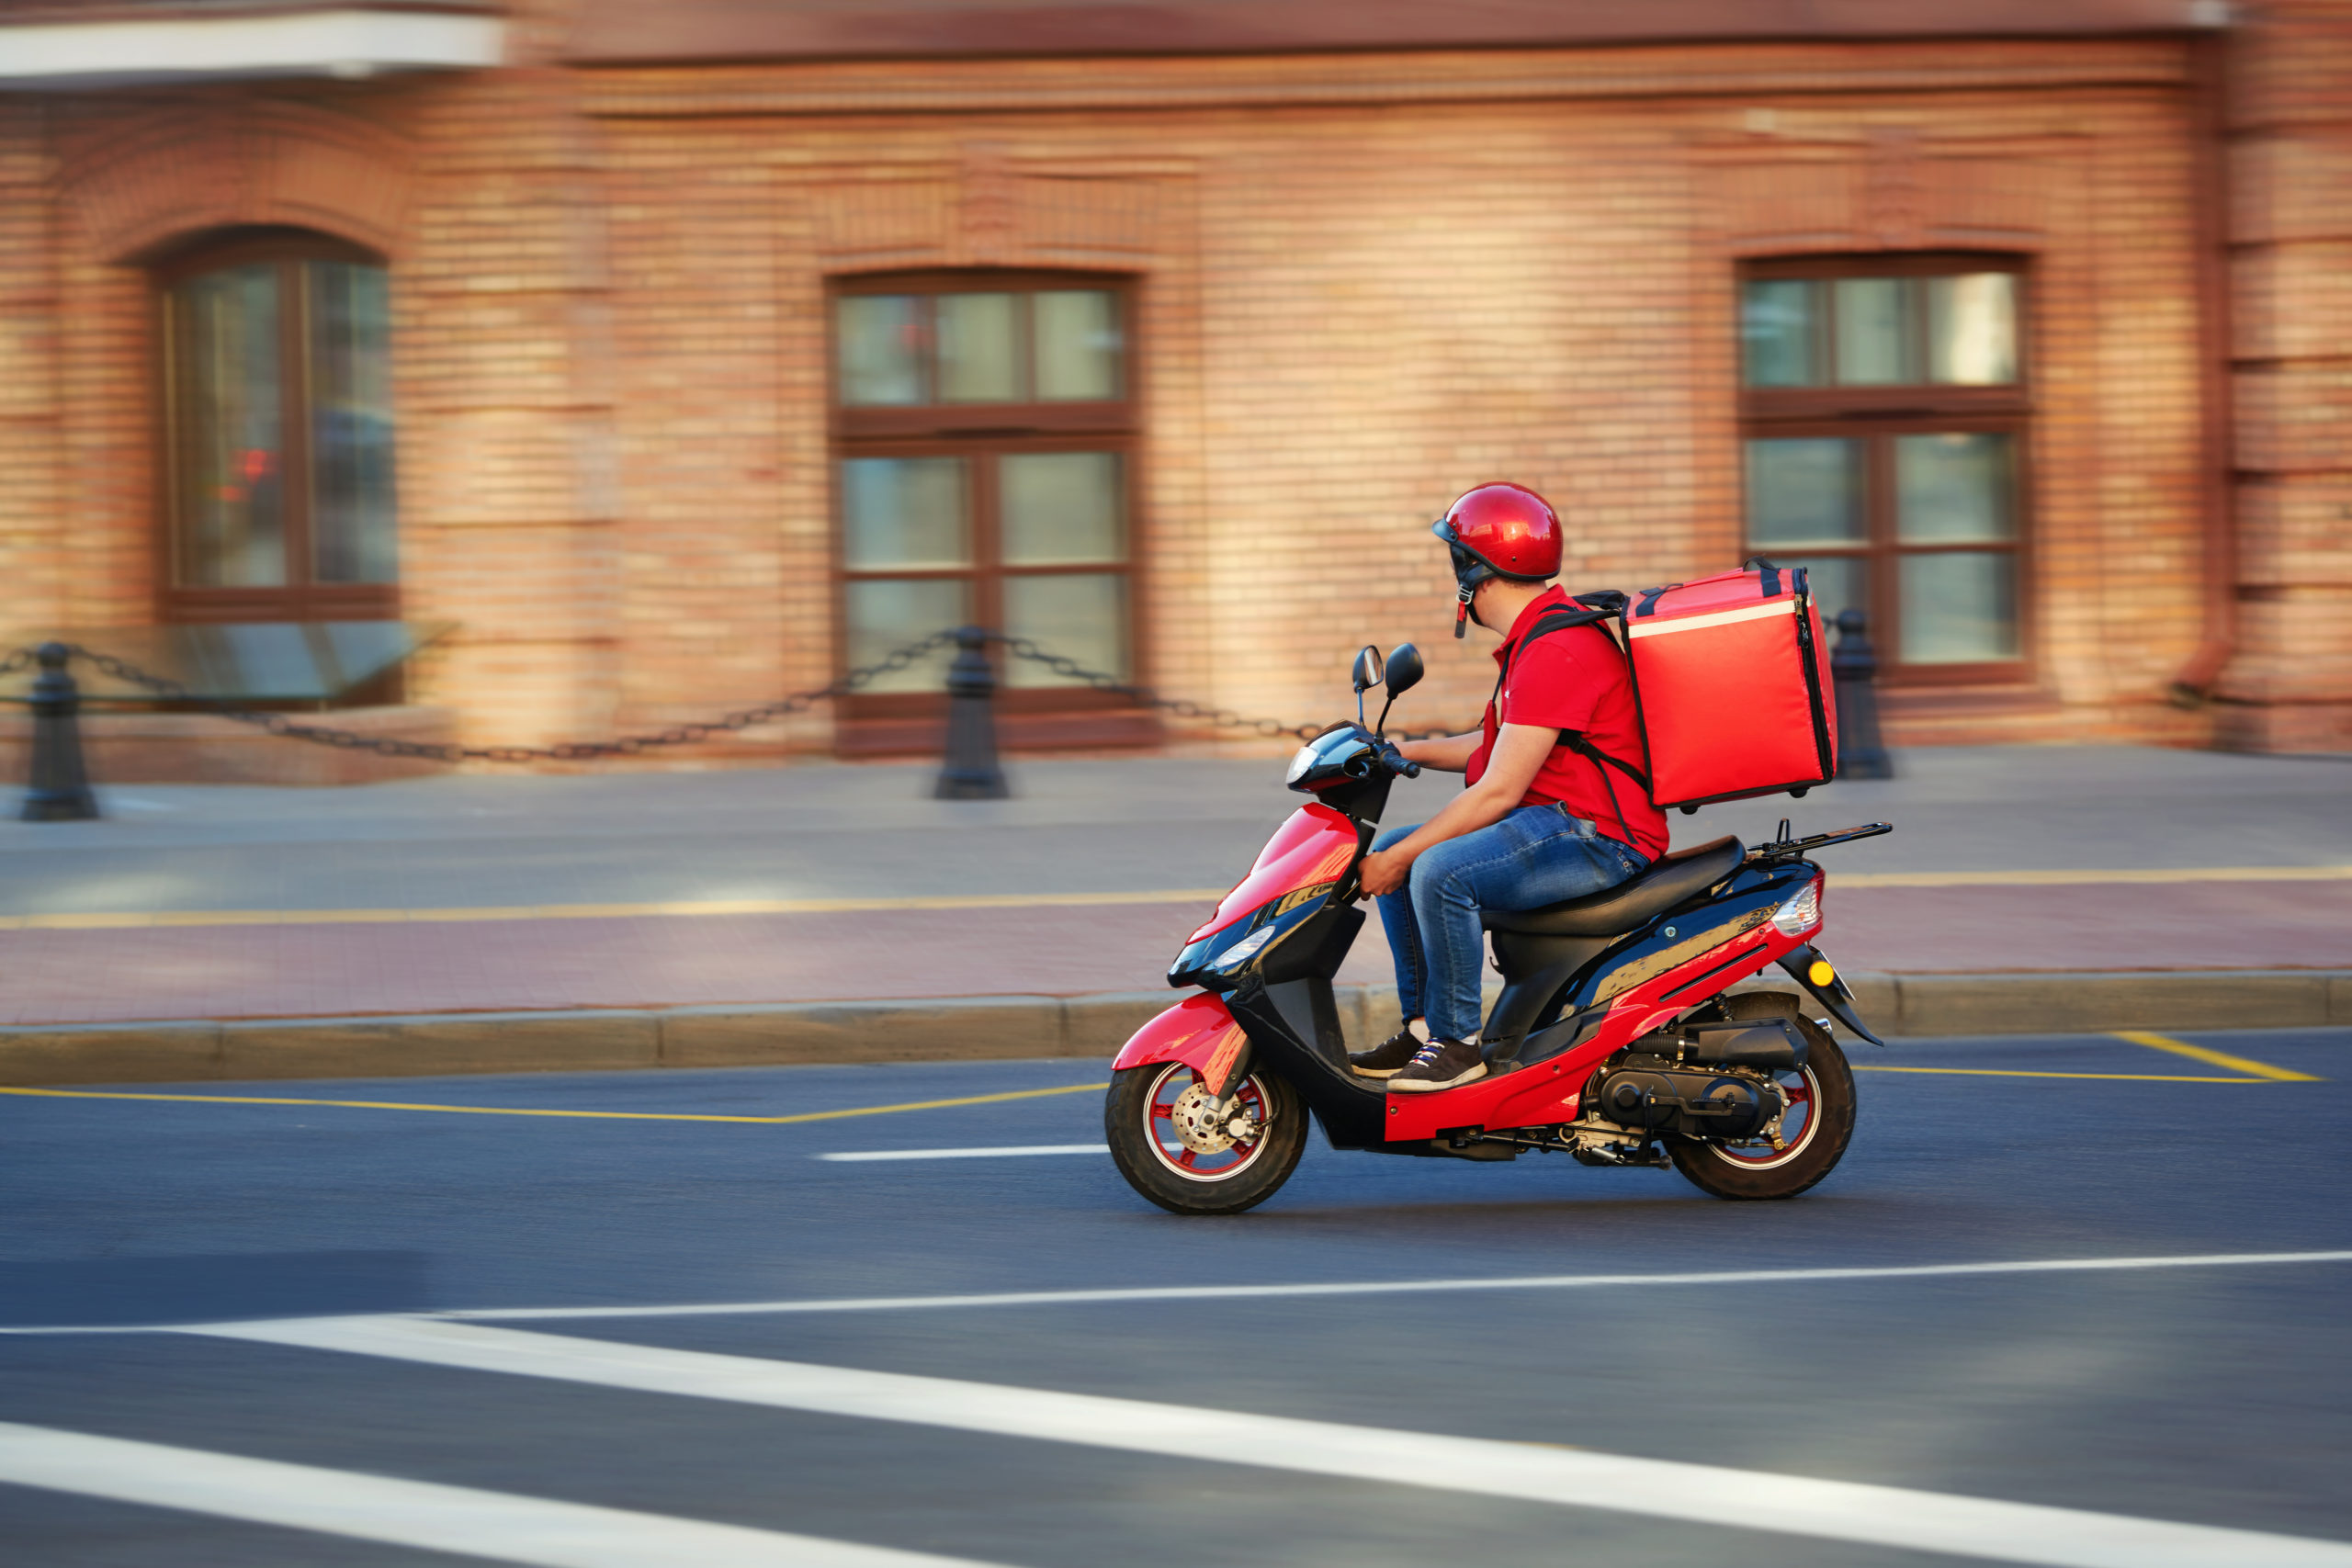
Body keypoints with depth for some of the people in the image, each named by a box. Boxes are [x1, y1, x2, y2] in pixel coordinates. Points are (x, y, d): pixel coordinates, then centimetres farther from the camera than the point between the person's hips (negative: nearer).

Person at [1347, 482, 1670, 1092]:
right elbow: (1502, 747, 28)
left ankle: (1457, 1042, -18)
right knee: (1388, 851, 9)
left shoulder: (1555, 652, -20)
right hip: (1559, 822, 11)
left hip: (1601, 837, -11)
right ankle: (1422, 1025, 10)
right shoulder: (1535, 636, 16)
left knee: (1439, 871, -30)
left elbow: (1498, 791, -22)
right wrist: (1404, 751, 18)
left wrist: (1402, 858, -18)